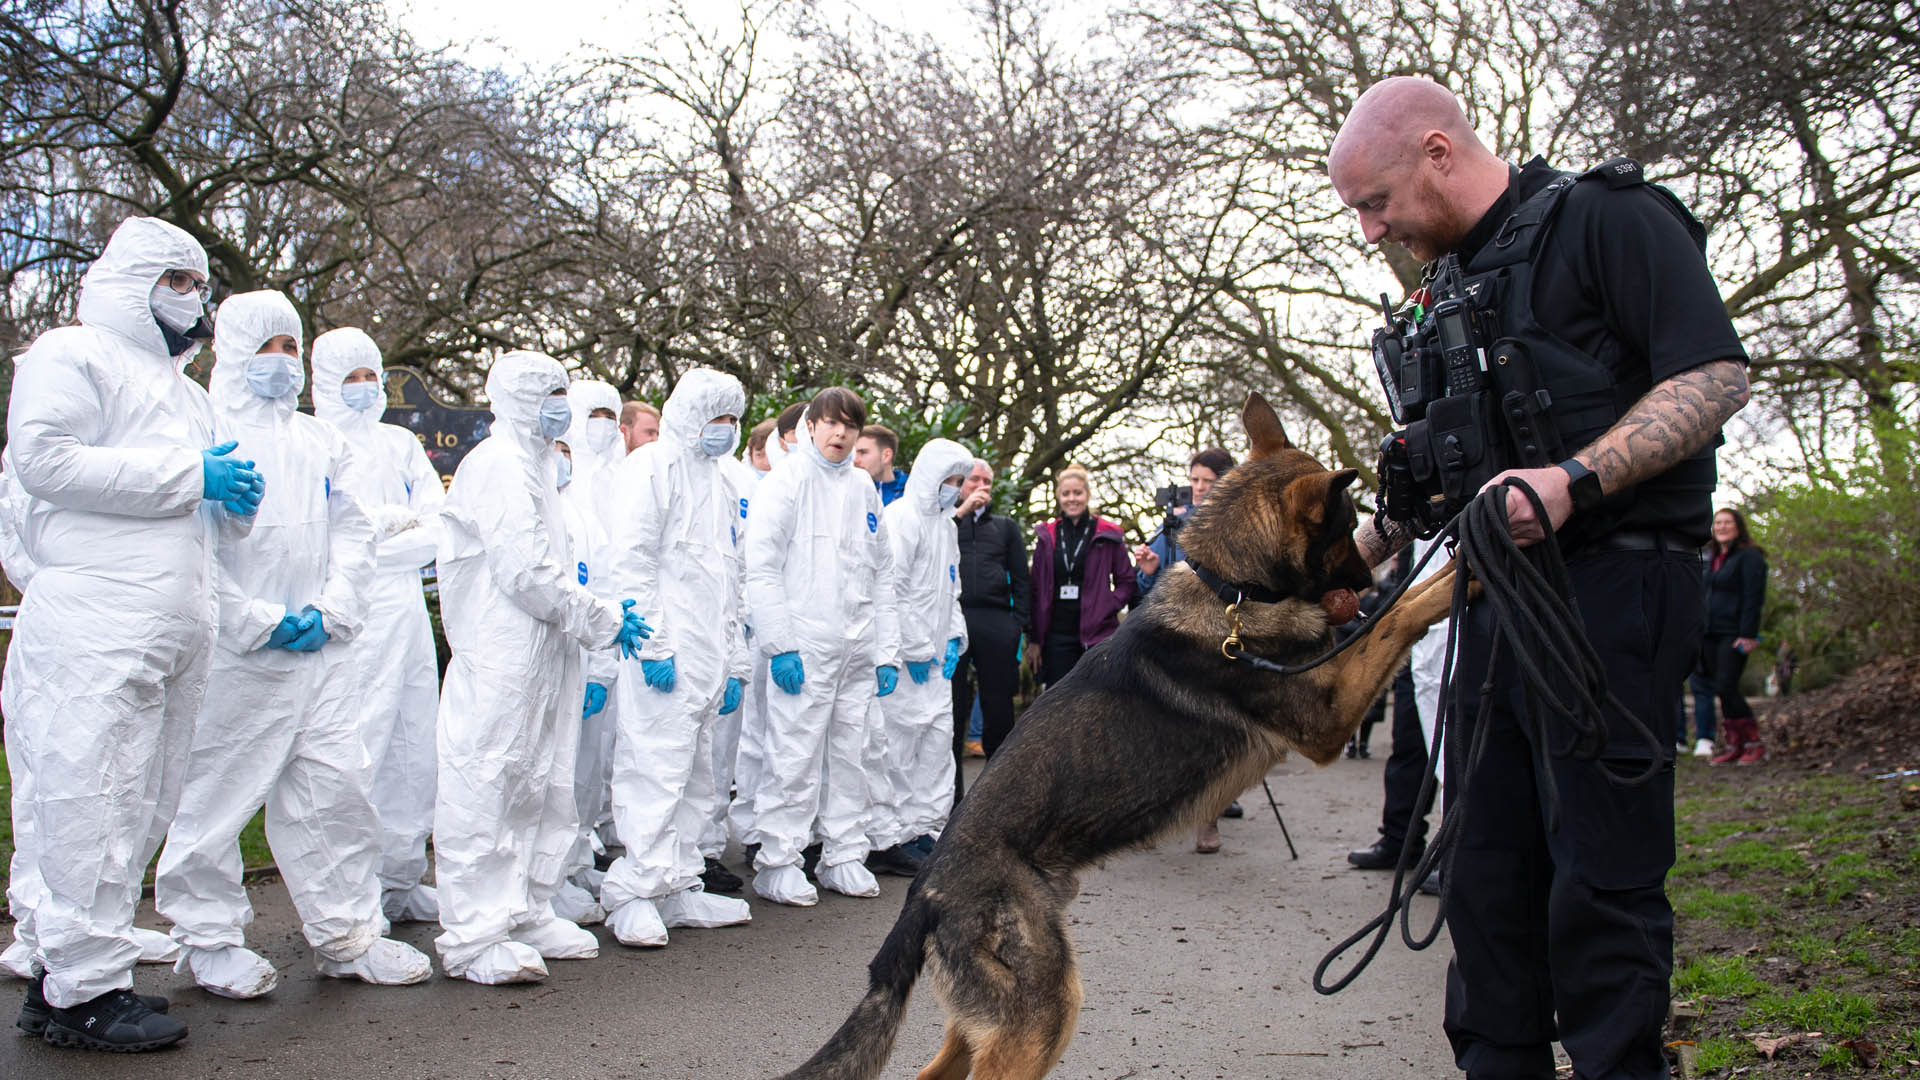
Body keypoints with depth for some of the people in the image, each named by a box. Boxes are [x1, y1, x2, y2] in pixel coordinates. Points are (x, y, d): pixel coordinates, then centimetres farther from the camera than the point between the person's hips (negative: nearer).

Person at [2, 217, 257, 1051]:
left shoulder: (186, 393, 29)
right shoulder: (70, 355, 3)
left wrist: (236, 504, 9)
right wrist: (188, 476, -12)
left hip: (174, 631, 9)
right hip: (94, 628, -8)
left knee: (139, 808, 9)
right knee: (91, 802, -7)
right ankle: (81, 990, 0)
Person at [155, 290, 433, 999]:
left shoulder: (321, 441, 18)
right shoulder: (207, 434, -1)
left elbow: (353, 532, 15)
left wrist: (332, 611, 0)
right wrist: (260, 621, -12)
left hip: (322, 647, 5)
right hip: (235, 655, -5)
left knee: (338, 785, 4)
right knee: (217, 793, 3)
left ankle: (347, 933, 15)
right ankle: (211, 939, 19)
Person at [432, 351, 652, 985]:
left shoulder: (532, 465, 21)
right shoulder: (496, 463, -11)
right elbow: (525, 572, -18)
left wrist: (597, 611, 12)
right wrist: (603, 622, -10)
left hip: (541, 659, 10)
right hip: (498, 658, -10)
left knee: (538, 787, 14)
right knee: (485, 787, -5)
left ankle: (525, 914, 25)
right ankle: (472, 938, 1)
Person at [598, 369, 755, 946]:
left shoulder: (720, 481, 22)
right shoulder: (652, 466, -4)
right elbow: (630, 563, -12)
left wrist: (734, 664, 19)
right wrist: (653, 646, -18)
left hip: (706, 661, 8)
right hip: (665, 659, -8)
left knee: (695, 777, 11)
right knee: (655, 771, -9)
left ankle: (679, 887, 19)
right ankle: (633, 893, -1)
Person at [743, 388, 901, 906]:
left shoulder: (864, 488, 15)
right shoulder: (786, 480, -2)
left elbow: (882, 576, 17)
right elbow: (761, 566, -8)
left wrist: (888, 651, 11)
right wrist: (779, 643, -14)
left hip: (857, 648, 6)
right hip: (803, 645, -6)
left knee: (850, 754, 10)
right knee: (795, 756, -4)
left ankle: (844, 855, 20)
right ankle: (777, 862, 7)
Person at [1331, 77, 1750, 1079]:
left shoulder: (1605, 218, -4)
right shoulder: (1455, 283, 20)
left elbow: (1717, 375, -13)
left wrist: (1574, 480, -24)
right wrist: (1358, 546, 14)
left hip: (1610, 590, -8)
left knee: (1601, 874, -4)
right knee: (1487, 866, 11)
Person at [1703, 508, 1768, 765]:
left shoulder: (1749, 557, -5)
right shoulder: (1712, 558, 18)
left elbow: (1753, 598, -12)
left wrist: (1748, 635, -18)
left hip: (1734, 634, -7)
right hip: (1710, 633, 7)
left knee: (1726, 688, -13)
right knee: (1722, 690, 5)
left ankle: (1754, 743, -2)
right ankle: (1734, 744, 10)